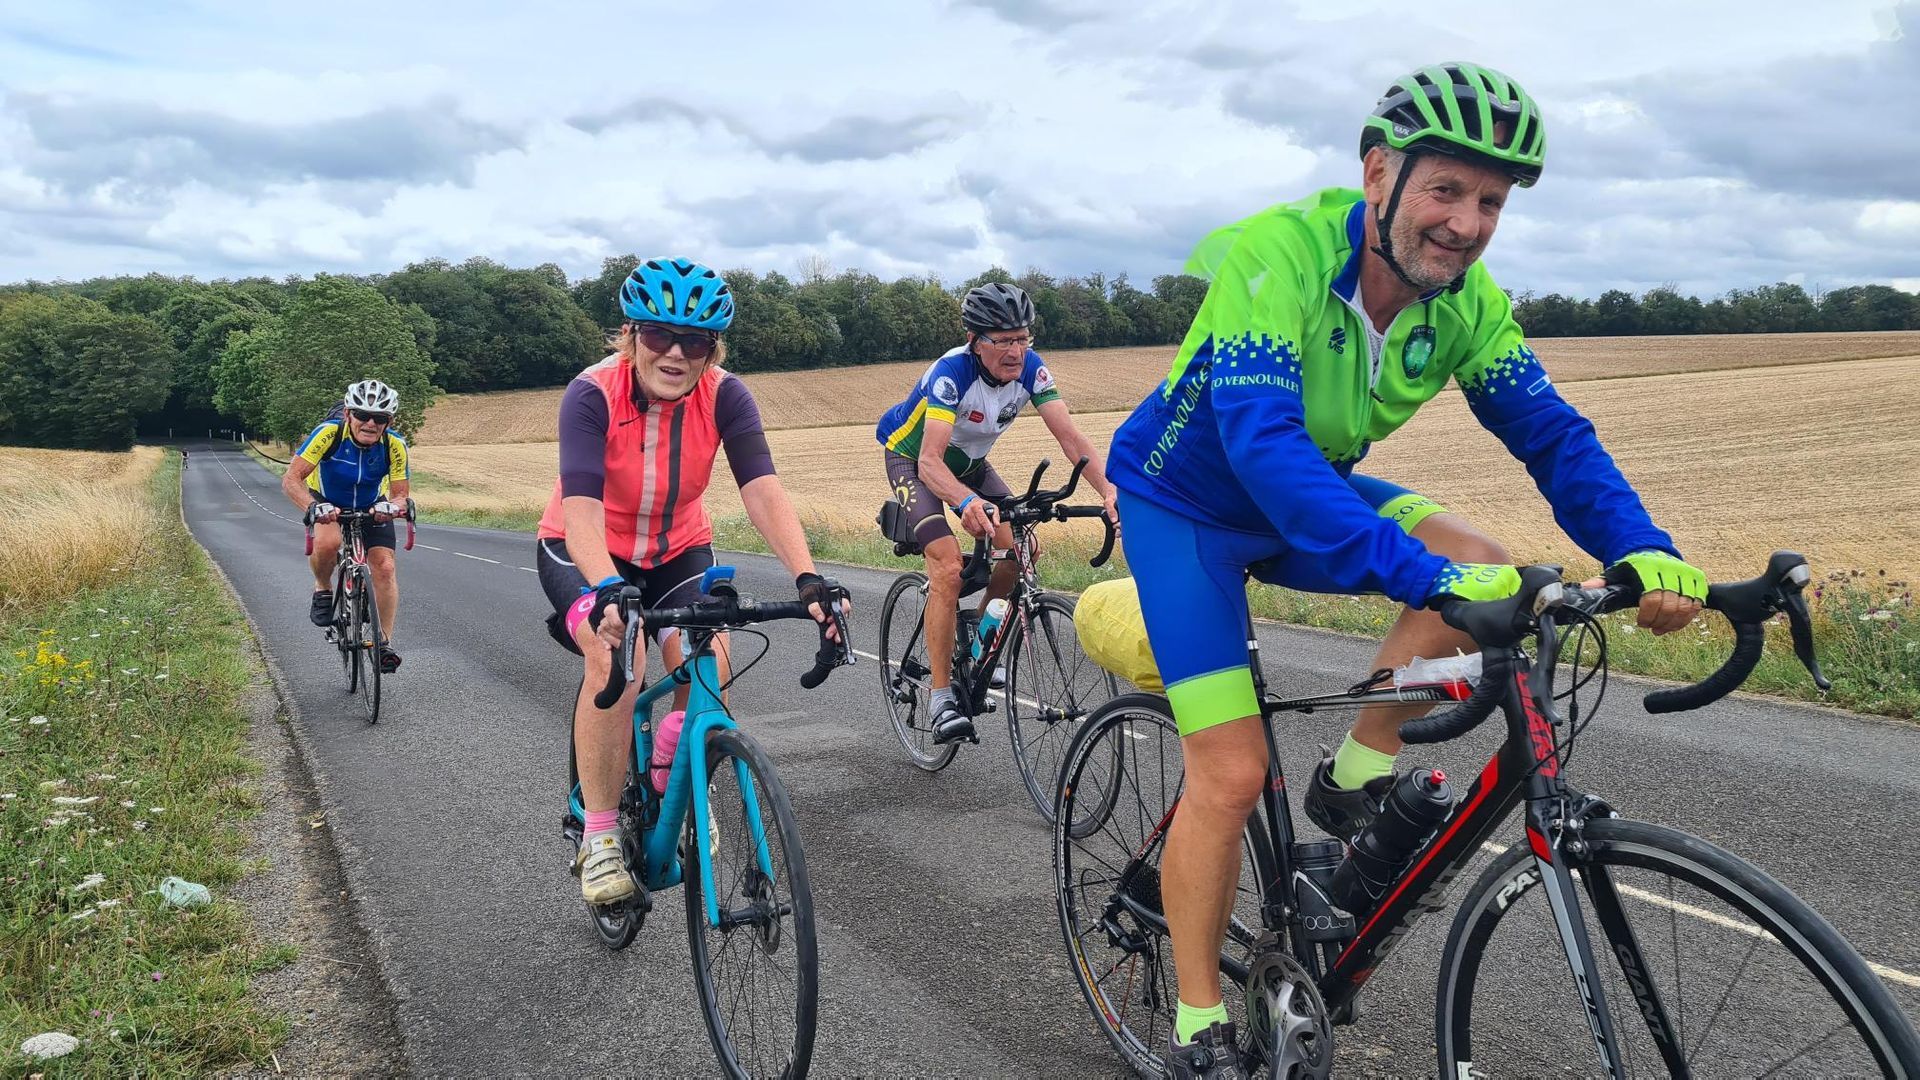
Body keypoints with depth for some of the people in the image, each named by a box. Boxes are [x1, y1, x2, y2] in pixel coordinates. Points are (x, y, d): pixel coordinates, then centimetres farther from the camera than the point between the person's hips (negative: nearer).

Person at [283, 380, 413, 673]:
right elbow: (290, 479, -34)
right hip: (328, 503, -2)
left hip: (372, 507, 2)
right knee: (327, 542, -34)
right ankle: (323, 591, -2)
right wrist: (312, 507, -53)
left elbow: (400, 494, -21)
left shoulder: (394, 445, -26)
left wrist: (393, 506, -45)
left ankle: (385, 642, 0)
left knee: (385, 568, -13)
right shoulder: (329, 433, -32)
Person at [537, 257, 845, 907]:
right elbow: (580, 509, -39)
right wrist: (608, 590, -57)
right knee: (615, 655, -31)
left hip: (677, 551, 2)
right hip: (585, 554, -2)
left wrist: (807, 579, -46)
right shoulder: (592, 394, -27)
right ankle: (599, 837, -14)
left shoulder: (723, 395, -20)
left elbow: (763, 491, -31)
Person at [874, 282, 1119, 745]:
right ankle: (941, 697, -16)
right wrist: (967, 502, -64)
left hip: (968, 462, 6)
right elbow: (930, 461, -45)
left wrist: (1109, 491, -42)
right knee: (948, 567, -24)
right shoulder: (952, 372, -35)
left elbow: (1070, 435, -26)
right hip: (912, 458, -6)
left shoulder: (1030, 368, -21)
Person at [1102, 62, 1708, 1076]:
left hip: (1306, 494, 6)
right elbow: (1261, 440, -43)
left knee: (1485, 566, -19)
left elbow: (1549, 431, -13)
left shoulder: (1466, 299, -13)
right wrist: (1426, 575, -51)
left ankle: (1353, 785, 0)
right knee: (1232, 773, -12)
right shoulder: (1276, 253, -32)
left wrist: (1642, 549, -32)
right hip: (1185, 498, -5)